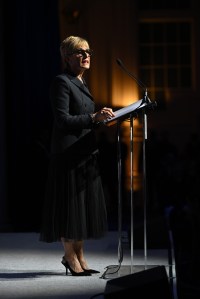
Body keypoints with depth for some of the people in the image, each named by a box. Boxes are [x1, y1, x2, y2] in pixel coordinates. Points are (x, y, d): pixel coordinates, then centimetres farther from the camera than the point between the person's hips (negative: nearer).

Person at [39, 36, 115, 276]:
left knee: (84, 204, 10)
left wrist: (100, 118, 10)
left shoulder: (81, 83, 18)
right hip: (68, 153, -9)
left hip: (86, 152, 9)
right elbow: (62, 120, -19)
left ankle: (79, 255, 17)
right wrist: (93, 118, -26)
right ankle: (70, 256, 6)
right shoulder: (61, 82, -10)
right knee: (70, 204, -3)